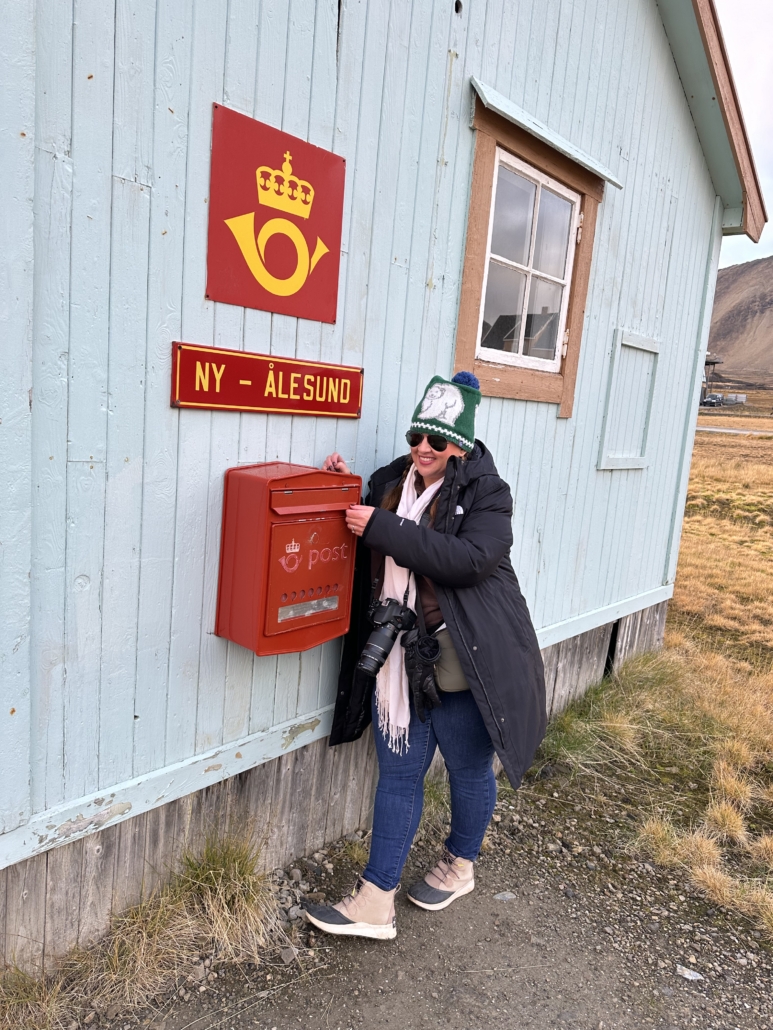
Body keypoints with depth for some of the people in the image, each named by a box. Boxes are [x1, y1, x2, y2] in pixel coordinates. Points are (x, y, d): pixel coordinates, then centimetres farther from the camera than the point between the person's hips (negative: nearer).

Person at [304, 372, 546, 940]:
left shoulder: (487, 493, -10)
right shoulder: (390, 483, 7)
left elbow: (467, 559, -27)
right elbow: (367, 553, 16)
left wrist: (381, 527, -27)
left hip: (462, 664, -4)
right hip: (399, 660, 5)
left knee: (469, 770, 16)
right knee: (398, 774, 12)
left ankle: (459, 866, 43)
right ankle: (376, 902, 23)